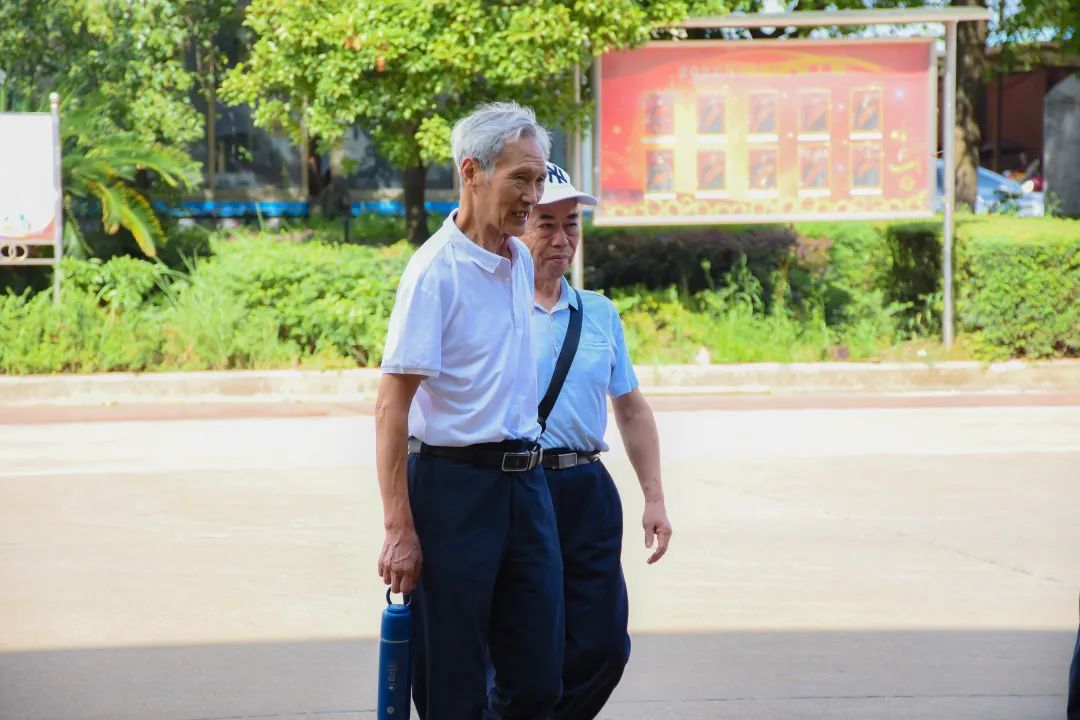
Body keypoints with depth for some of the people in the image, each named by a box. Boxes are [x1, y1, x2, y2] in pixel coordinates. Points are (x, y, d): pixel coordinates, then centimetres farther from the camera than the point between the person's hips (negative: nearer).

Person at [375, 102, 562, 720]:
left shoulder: (522, 262, 10)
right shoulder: (436, 270, -13)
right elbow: (392, 405, -16)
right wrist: (400, 530, -21)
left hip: (525, 478, 7)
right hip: (454, 480, -7)